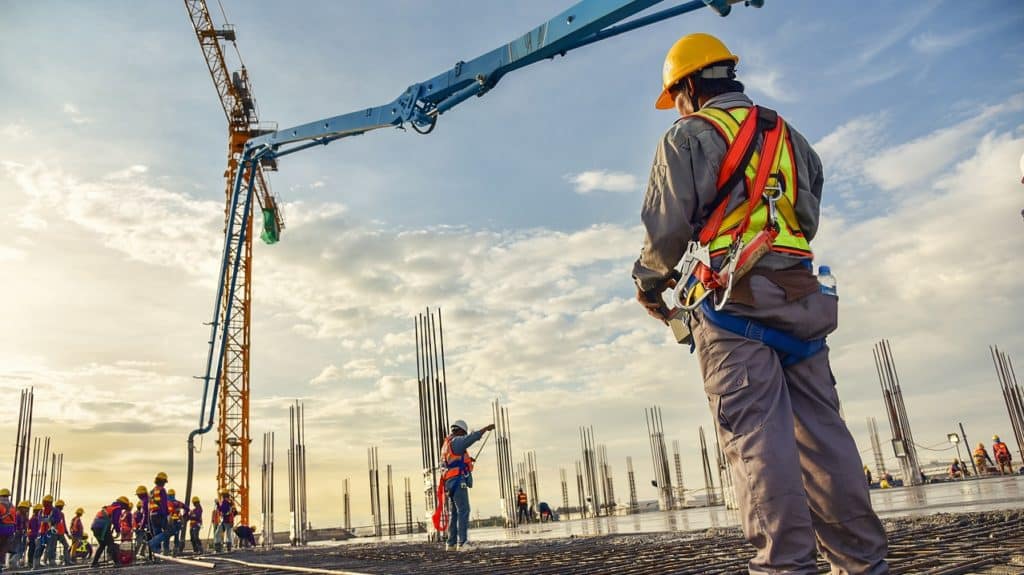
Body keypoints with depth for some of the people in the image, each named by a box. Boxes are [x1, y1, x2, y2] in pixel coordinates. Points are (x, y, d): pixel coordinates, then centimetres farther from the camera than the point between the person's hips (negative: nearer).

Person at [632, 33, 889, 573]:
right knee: (820, 430, 6)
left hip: (731, 301, -6)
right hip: (801, 295, 6)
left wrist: (649, 279, 12)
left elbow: (667, 226, -5)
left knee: (755, 432, -10)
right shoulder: (789, 137, 24)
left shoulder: (689, 136, 3)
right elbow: (808, 221, 24)